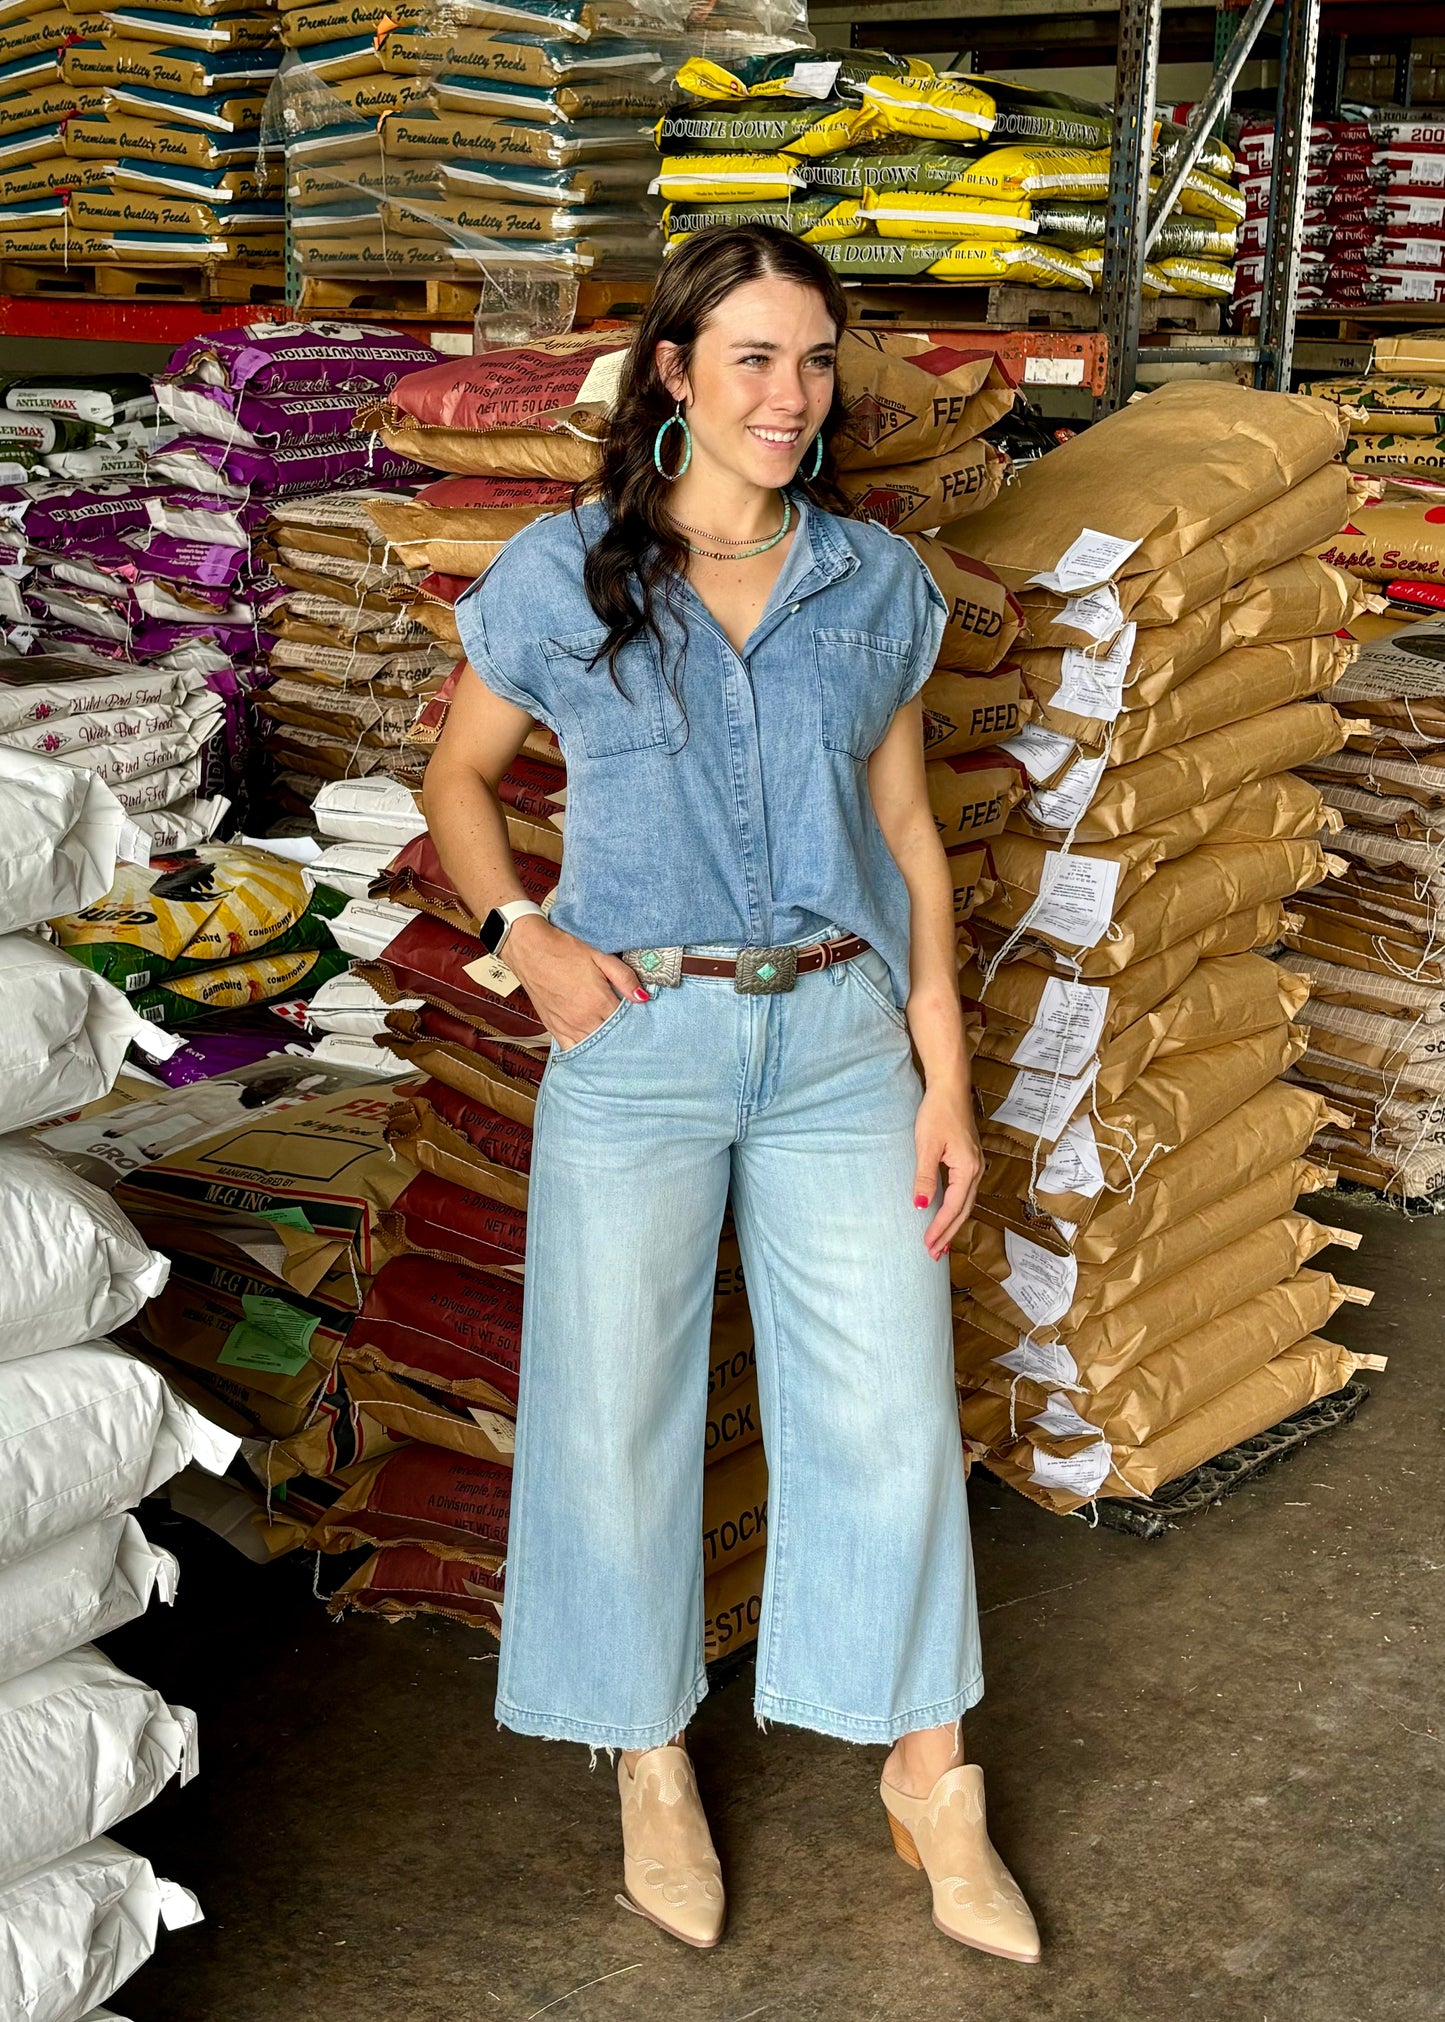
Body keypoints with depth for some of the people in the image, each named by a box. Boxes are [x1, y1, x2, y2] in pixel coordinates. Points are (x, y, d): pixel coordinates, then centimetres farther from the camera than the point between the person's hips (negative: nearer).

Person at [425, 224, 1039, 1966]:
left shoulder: (877, 584, 5)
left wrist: (947, 1080, 4)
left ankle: (930, 1779, 24)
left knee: (890, 1409, 5)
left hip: (841, 1038, 2)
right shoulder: (562, 575, -2)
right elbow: (459, 775, 11)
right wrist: (524, 937, -7)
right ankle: (653, 1762, 30)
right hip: (636, 1041, -1)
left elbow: (906, 830, 8)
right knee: (619, 1409, 8)